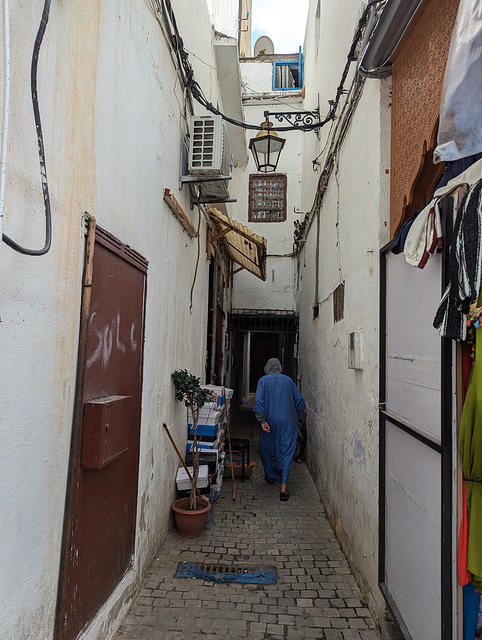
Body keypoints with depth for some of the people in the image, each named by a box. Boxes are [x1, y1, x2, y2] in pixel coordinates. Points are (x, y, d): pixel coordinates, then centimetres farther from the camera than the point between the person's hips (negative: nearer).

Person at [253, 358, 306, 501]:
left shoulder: (263, 380, -1)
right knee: (287, 451, 1)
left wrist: (262, 421, -13)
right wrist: (296, 416, 19)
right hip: (288, 421, 1)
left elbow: (259, 401, -12)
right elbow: (299, 400, 7)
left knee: (267, 449, 19)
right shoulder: (288, 380, 6)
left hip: (270, 421, -1)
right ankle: (283, 486, -7)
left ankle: (270, 476, 36)